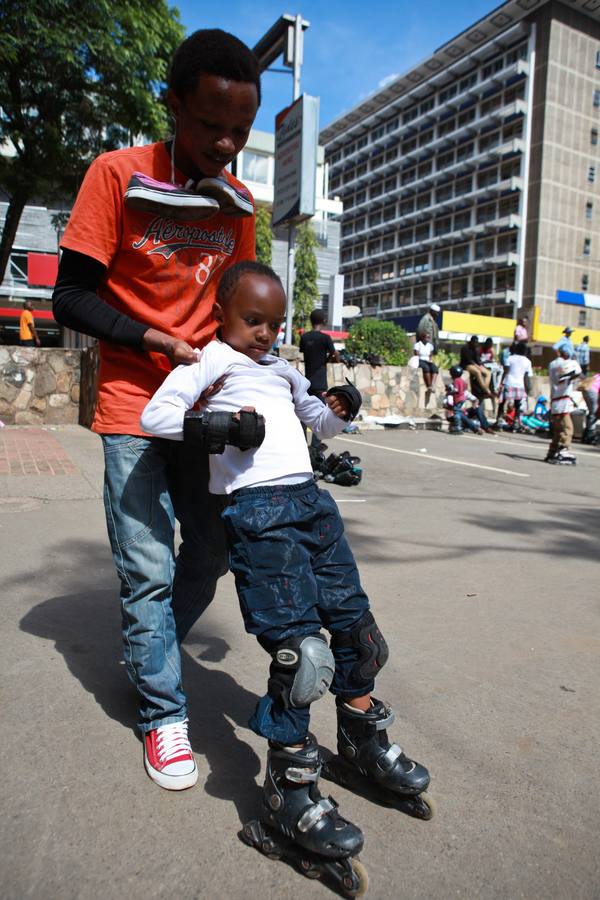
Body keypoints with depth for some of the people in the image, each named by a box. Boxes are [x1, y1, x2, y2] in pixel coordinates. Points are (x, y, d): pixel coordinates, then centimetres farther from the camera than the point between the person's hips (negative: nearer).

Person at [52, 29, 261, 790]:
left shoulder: (239, 203, 7)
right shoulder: (116, 175, -8)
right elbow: (70, 298, -10)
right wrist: (159, 342, -18)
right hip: (134, 407, -5)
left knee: (213, 552, 11)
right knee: (149, 569, -3)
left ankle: (149, 650, 37)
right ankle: (163, 712, 18)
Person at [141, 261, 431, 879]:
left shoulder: (283, 370, 26)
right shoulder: (209, 360, 7)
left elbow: (324, 425, 32)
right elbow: (154, 415, -4)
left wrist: (339, 410, 10)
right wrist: (217, 423, -15)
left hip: (311, 500, 8)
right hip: (256, 508, -7)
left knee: (353, 619, 12)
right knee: (297, 648, -13)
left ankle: (363, 740, 36)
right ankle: (288, 792, 6)